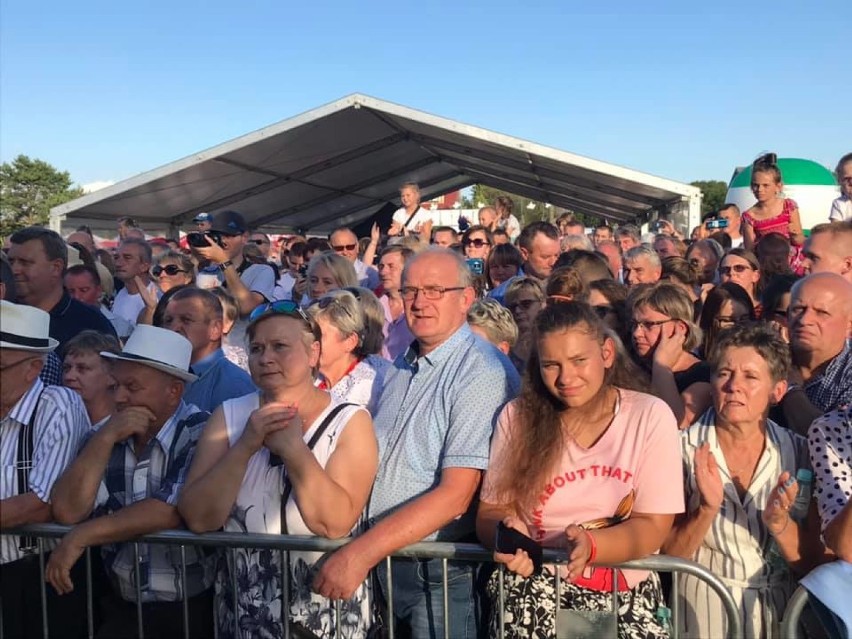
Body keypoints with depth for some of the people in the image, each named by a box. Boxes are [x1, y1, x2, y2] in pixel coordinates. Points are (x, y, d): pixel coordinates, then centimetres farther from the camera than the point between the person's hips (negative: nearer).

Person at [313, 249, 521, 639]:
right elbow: (380, 460, 10)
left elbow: (455, 494, -23)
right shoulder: (401, 368, 7)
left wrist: (362, 552, -25)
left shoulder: (483, 373, -18)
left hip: (443, 572, -7)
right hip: (383, 560, 7)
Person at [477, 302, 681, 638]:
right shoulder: (517, 417, 2)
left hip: (628, 591, 0)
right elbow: (490, 513, 3)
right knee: (522, 590, -28)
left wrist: (590, 546, -24)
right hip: (534, 582, 1)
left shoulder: (650, 416, -1)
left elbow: (652, 527, -5)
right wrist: (508, 533, -21)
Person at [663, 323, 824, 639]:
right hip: (704, 609, -2)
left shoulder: (797, 451, -6)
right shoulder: (685, 449, -12)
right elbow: (667, 554, -10)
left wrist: (778, 521, -21)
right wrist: (707, 510, -26)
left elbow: (813, 562, -3)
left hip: (780, 611, 2)